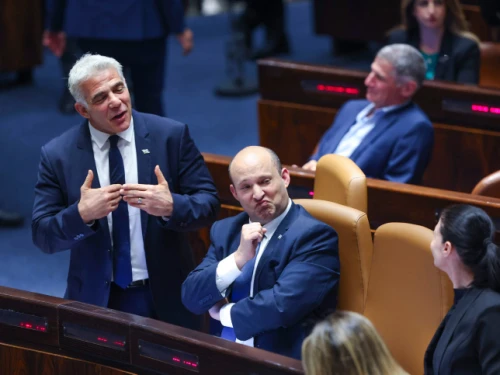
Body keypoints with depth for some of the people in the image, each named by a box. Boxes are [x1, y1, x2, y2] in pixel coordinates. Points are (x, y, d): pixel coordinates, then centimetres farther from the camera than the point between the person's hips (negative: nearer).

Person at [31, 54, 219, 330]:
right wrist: (81, 214, -24)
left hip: (166, 296, 0)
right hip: (96, 299, 0)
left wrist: (171, 206, -25)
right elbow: (42, 236, -5)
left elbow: (209, 203, -5)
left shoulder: (171, 135, -7)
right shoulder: (57, 155, -5)